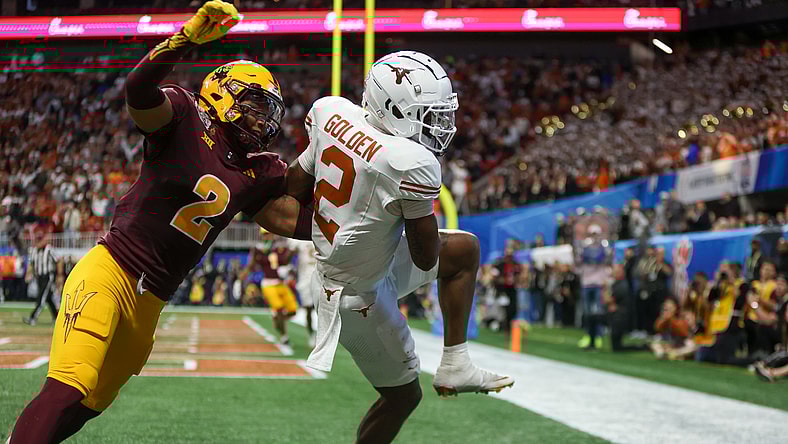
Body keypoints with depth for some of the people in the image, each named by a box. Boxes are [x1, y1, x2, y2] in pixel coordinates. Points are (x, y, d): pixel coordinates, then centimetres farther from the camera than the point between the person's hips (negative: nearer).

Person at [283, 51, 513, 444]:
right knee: (403, 395, 16)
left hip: (329, 260, 7)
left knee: (465, 249, 16)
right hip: (357, 295, -7)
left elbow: (296, 188, 1)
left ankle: (454, 365, 20)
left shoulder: (332, 112, -12)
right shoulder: (412, 164, -32)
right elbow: (426, 257, -20)